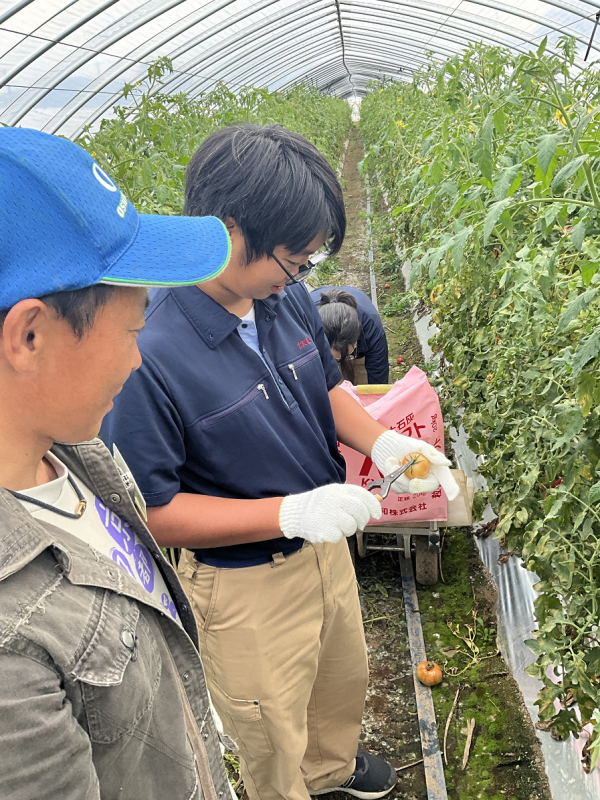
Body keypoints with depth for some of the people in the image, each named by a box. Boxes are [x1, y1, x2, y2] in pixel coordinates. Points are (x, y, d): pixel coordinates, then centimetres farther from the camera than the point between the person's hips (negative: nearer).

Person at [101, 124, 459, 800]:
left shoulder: (287, 299, -10)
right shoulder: (149, 355, -32)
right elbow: (149, 511, -25)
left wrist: (381, 441, -11)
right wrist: (291, 512, -31)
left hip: (325, 545, 7)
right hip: (244, 587, -7)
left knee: (345, 680, 34)